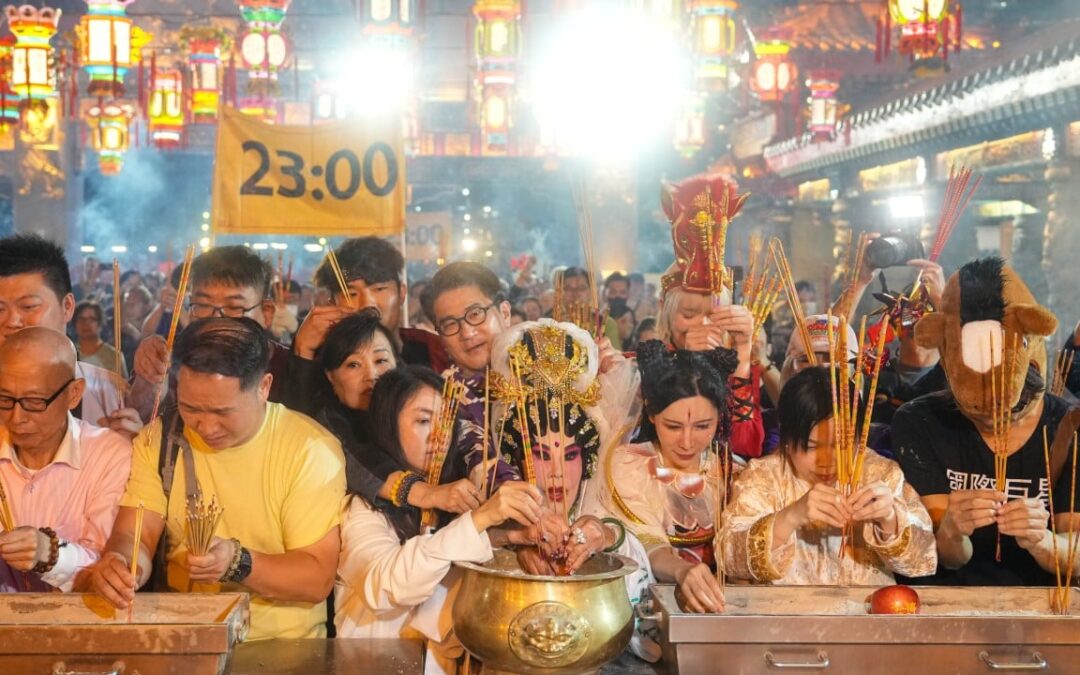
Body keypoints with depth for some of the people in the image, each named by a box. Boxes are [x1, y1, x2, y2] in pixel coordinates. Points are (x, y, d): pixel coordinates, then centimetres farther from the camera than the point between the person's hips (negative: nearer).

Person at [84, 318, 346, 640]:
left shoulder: (312, 449, -9)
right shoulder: (159, 438, 3)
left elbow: (318, 579, -11)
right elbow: (134, 536, -2)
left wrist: (237, 563, -26)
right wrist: (120, 562, -25)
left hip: (281, 648, -3)